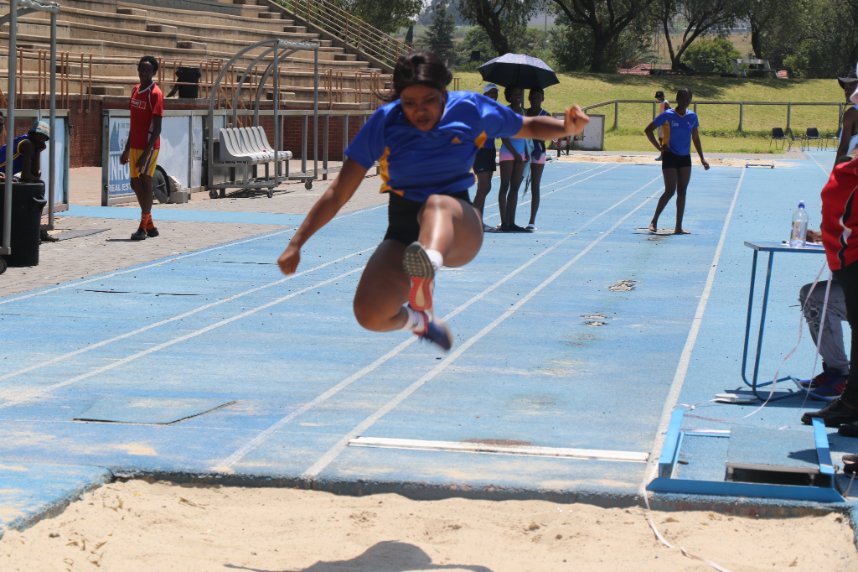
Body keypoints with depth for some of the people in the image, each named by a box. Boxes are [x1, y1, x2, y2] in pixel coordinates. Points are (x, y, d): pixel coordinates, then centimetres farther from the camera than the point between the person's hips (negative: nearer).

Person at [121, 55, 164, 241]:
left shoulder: (155, 93, -12)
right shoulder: (135, 90, 12)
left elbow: (157, 128, -16)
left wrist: (146, 153, -22)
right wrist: (127, 149, 18)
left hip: (148, 147, -9)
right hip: (134, 146, 9)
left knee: (145, 182, -8)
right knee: (135, 183, 10)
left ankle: (143, 227, -5)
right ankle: (150, 225, 19)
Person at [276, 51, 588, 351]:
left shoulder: (469, 109, -4)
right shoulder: (384, 122, -7)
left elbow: (529, 127, 11)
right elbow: (339, 192, -4)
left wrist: (567, 126, -11)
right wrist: (296, 243, -9)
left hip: (459, 228, -2)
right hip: (404, 231, 2)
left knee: (438, 204, -38)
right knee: (370, 316, -21)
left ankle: (427, 268, -74)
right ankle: (419, 320, 16)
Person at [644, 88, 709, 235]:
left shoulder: (692, 116, 3)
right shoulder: (668, 115, -10)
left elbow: (695, 138, 14)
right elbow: (648, 130, -4)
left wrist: (702, 158, 9)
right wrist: (659, 147, -10)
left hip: (685, 158, 5)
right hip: (670, 157, -5)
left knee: (682, 192, 3)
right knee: (670, 191, -11)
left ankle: (678, 227, 7)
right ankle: (654, 221, 4)